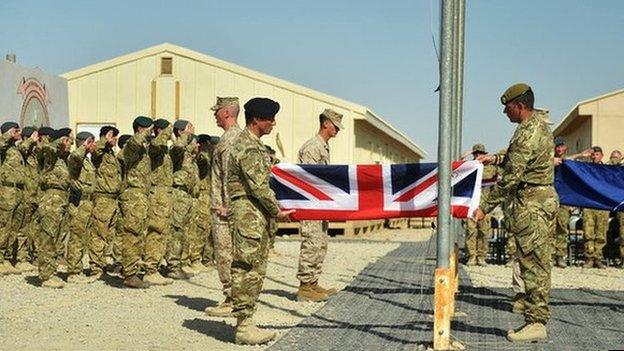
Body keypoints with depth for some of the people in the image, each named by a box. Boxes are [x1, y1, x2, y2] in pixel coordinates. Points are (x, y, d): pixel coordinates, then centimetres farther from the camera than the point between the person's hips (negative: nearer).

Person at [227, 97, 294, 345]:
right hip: (248, 213, -11)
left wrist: (273, 210, 18)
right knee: (249, 270, -8)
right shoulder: (248, 148, -14)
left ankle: (246, 323, 16)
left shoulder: (254, 145, 19)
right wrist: (278, 212, -9)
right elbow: (259, 187, -18)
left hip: (257, 215, 11)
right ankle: (243, 327, -5)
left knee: (255, 269, 11)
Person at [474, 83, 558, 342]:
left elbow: (511, 177, -19)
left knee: (533, 264, -7)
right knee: (535, 265, 11)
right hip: (542, 199, 10)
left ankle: (536, 322, -4)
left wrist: (485, 206, -14)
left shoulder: (528, 133, -18)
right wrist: (493, 159, 33)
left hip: (532, 204, -10)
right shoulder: (539, 125, 14)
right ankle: (535, 320, 15)